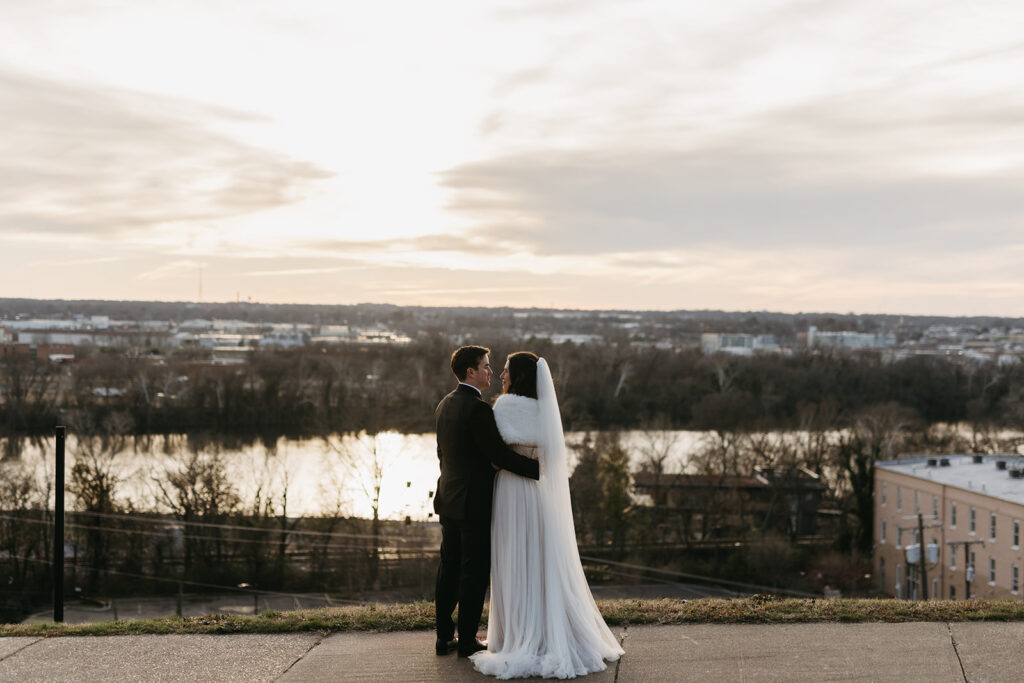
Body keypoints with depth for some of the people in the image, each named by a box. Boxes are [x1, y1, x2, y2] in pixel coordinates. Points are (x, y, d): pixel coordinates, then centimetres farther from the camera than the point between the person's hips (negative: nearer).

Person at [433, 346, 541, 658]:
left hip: (448, 500, 8)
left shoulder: (444, 405, 9)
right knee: (474, 571, 1)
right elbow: (500, 454, -23)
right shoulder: (478, 408, -19)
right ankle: (467, 641, 6)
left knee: (449, 569, 14)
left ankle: (444, 637, 20)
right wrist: (539, 468, -17)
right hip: (475, 503, -8)